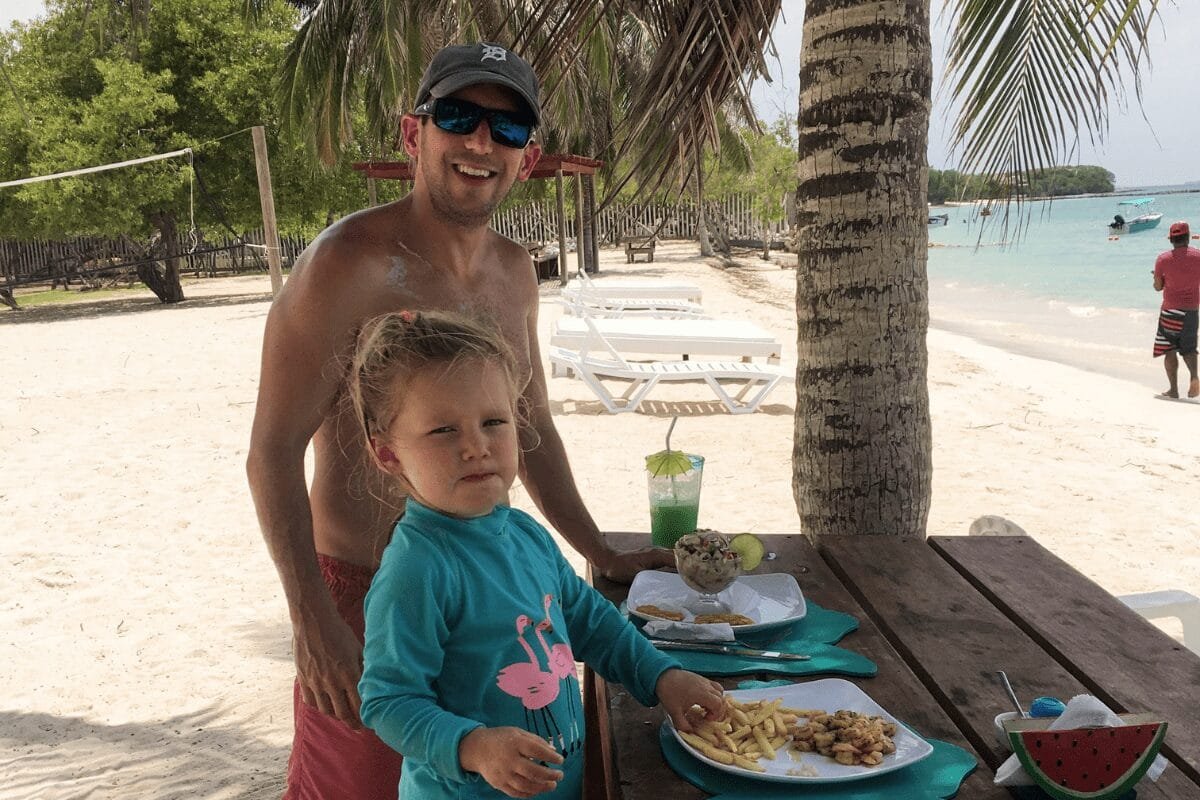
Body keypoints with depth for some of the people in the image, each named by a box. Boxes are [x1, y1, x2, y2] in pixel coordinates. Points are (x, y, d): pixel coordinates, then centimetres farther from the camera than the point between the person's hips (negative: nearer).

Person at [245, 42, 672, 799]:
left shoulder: (515, 271, 4)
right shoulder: (349, 262, -18)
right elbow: (273, 453, -17)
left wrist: (602, 555, 16)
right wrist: (314, 624, -23)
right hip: (363, 596, -6)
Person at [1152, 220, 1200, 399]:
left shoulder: (1162, 260, -7)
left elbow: (1158, 287, -1)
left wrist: (1157, 276, 19)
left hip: (1171, 309, -2)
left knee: (1169, 350, 6)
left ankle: (1173, 389, 2)